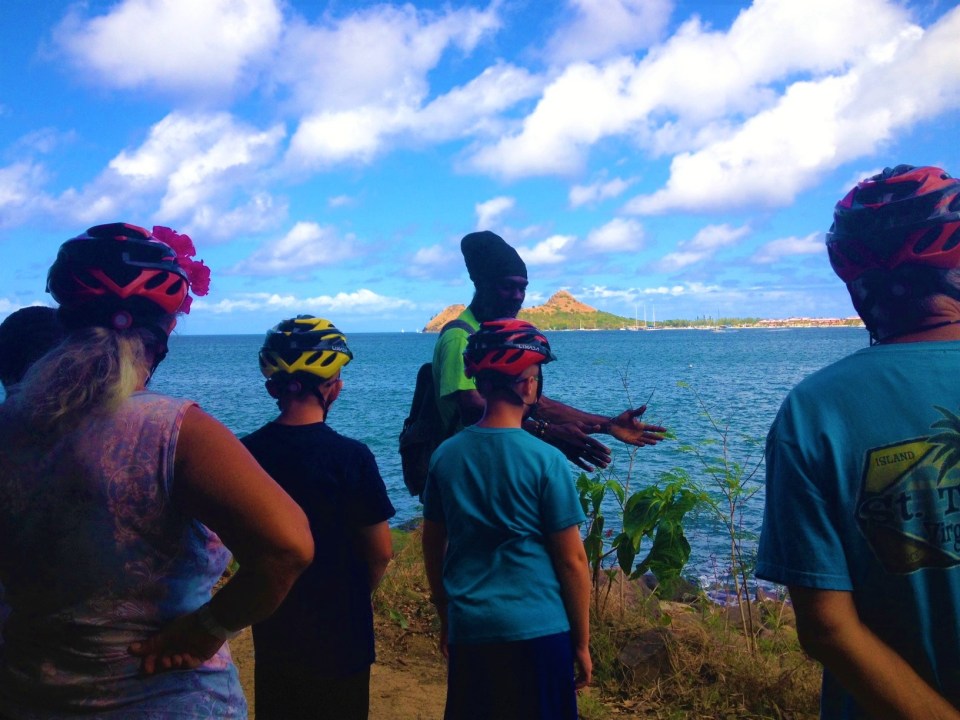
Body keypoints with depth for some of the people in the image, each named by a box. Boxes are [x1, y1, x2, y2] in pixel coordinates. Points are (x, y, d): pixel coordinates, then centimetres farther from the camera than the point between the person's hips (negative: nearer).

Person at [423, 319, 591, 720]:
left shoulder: (445, 456, -1)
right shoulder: (545, 460, -13)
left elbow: (433, 549, 8)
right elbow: (572, 561, -9)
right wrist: (582, 643, 2)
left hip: (468, 629, 4)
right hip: (536, 630, -4)